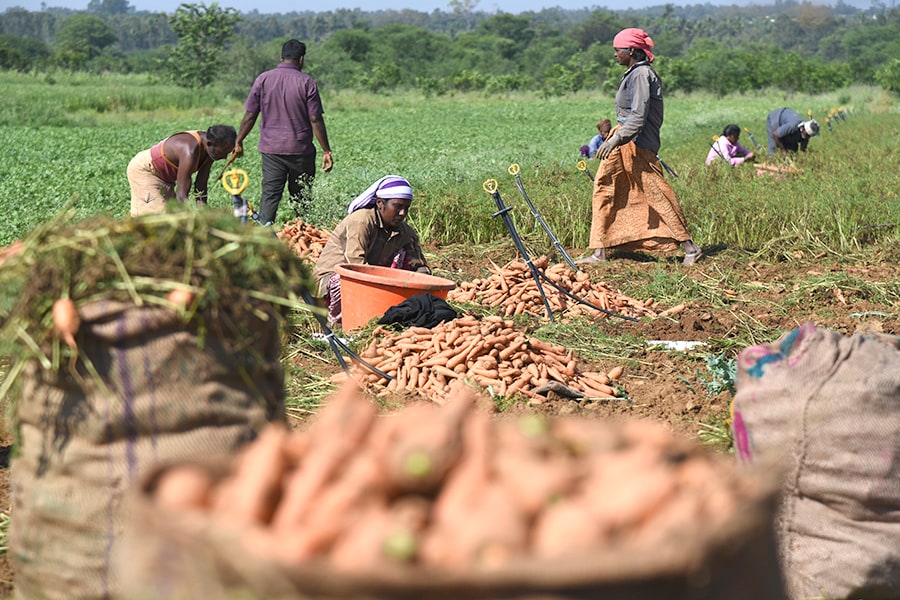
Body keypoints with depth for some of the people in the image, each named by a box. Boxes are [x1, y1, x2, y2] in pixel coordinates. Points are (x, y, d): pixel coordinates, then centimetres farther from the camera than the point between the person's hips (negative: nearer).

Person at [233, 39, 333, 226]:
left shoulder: (264, 79, 2)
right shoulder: (307, 82, -4)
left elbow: (249, 116, 2)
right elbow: (315, 120, -6)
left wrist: (238, 142, 13)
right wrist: (326, 151, -1)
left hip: (271, 148, 1)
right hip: (301, 150, -1)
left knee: (270, 194, -1)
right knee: (302, 197, 9)